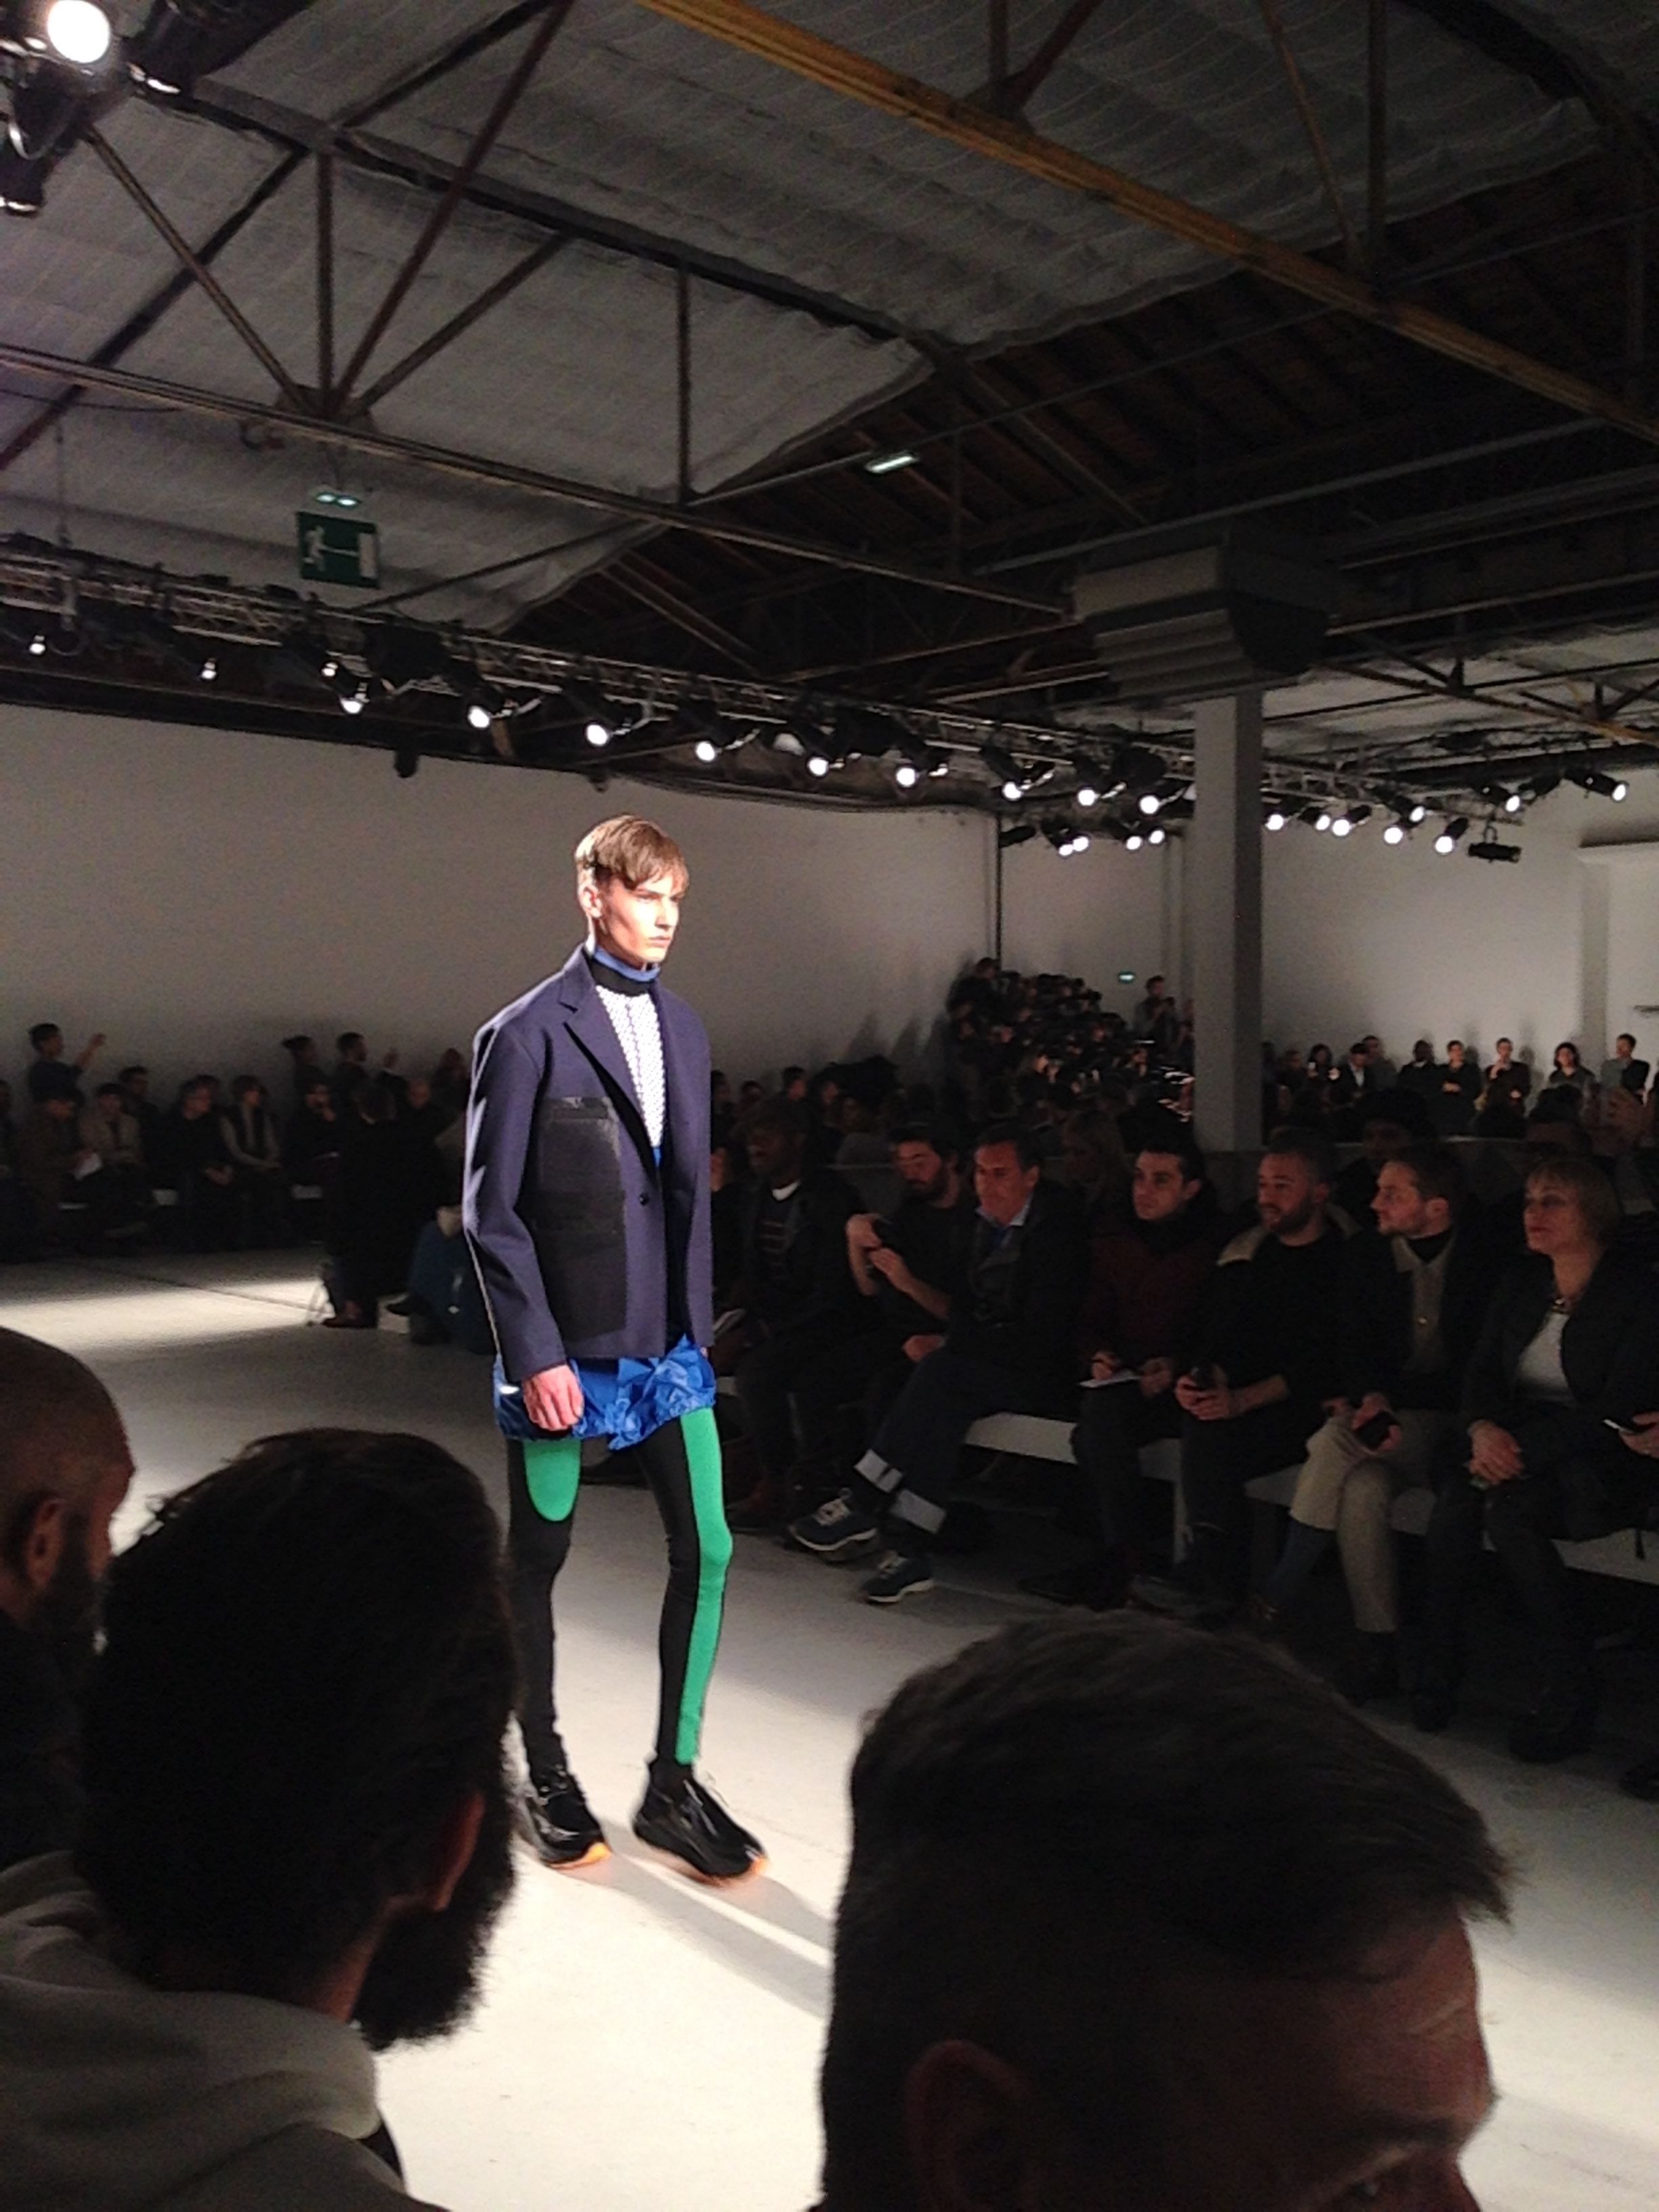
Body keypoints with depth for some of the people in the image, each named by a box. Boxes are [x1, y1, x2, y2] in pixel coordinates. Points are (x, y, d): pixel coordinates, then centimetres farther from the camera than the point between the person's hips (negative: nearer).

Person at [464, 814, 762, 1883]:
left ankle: (673, 1783, 19)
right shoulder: (526, 1035, -9)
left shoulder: (684, 1029, 10)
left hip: (669, 1341, 6)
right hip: (564, 1350, -5)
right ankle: (547, 1775, 29)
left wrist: (699, 1328, 9)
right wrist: (536, 1356, -15)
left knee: (706, 1551, 4)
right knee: (539, 1559, 10)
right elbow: (492, 1212, -11)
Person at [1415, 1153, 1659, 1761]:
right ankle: (1437, 1668, -16)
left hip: (1601, 1467, -5)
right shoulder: (1522, 1282, 11)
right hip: (1518, 1456, 5)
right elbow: (1481, 1374, 7)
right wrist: (1484, 1428, -15)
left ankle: (1568, 1698, -19)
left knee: (1507, 1508, -32)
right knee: (1455, 1499, -26)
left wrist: (1526, 1448, -25)